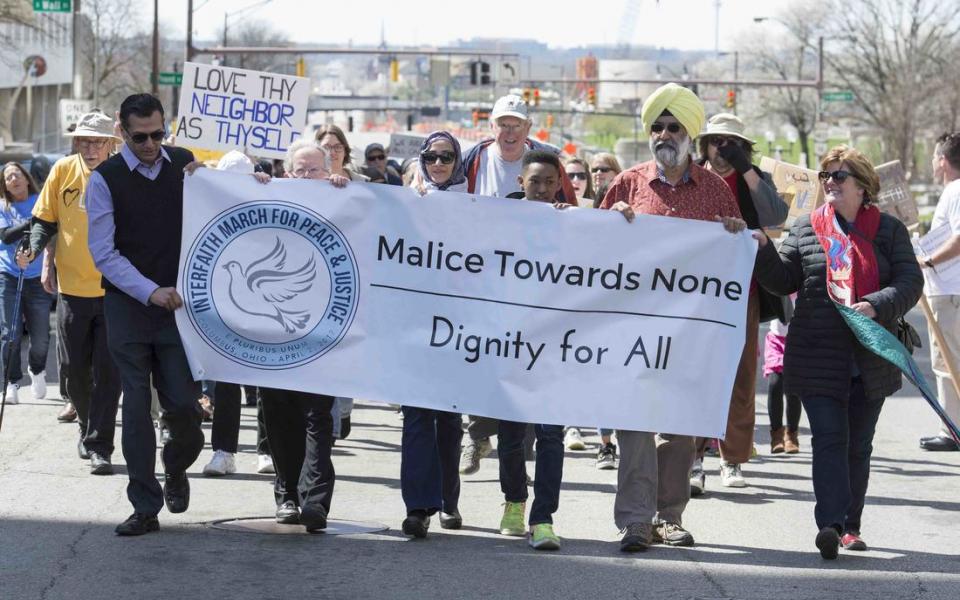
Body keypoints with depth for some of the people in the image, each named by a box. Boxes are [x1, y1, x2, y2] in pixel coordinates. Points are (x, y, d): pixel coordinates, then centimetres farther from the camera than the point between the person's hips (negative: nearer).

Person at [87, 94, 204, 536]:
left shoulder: (184, 165, 5)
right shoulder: (105, 179, -4)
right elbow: (103, 253, -7)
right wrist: (151, 292, -15)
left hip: (177, 303, 2)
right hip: (127, 305, -1)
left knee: (183, 404, -2)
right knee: (136, 408, 0)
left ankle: (176, 466, 30)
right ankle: (145, 507, 8)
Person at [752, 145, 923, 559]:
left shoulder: (889, 230, 5)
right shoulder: (806, 229, 8)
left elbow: (910, 281, -3)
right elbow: (784, 280, 9)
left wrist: (876, 305, -20)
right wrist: (763, 251, -9)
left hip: (871, 361, 1)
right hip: (819, 358, -1)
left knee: (858, 446, 11)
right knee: (829, 440, -12)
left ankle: (850, 527, 21)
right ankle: (830, 524, -22)